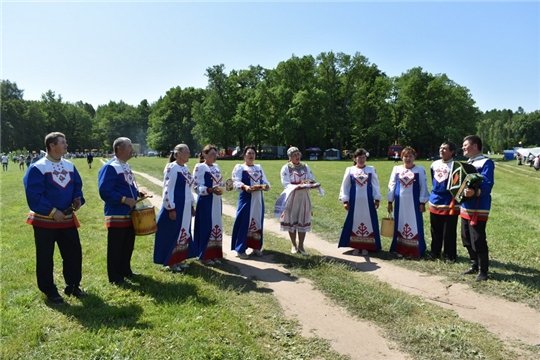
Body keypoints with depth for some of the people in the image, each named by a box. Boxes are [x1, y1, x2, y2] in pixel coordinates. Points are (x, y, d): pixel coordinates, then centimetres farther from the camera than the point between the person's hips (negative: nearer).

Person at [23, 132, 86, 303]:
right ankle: (49, 290, 21)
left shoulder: (69, 165, 6)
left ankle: (72, 285, 25)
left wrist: (78, 199, -7)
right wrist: (52, 211, -20)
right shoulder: (37, 168, -14)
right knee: (45, 257, 7)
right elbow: (33, 195, -18)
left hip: (67, 219, 6)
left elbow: (77, 186, 14)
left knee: (74, 253, 10)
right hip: (45, 221, -6)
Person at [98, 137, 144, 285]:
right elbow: (105, 191, -25)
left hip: (129, 214, 9)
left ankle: (126, 271, 33)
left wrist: (137, 193, 5)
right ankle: (115, 277, 15)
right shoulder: (110, 167, -18)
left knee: (128, 245, 18)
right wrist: (125, 199, -26)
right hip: (117, 215, -9)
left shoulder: (126, 166, 12)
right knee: (116, 248, 3)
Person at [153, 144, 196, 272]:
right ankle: (170, 262, 15)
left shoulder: (186, 168, 11)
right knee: (173, 234, 2)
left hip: (185, 208, 9)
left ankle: (178, 260, 26)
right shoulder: (171, 168, -15)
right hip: (175, 207, -8)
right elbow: (167, 189, -18)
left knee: (183, 233, 14)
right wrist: (171, 209, -20)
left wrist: (192, 206, 17)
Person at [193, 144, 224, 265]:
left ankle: (215, 254, 21)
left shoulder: (216, 167, 13)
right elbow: (197, 187, -15)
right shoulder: (200, 167, -9)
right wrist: (210, 190, -28)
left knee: (216, 226, 11)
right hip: (205, 201, -8)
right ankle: (205, 256, 7)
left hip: (217, 201, 8)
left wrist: (223, 188, -4)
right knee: (206, 227, -4)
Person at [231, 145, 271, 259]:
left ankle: (256, 247, 22)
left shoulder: (259, 167, 17)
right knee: (244, 222, -4)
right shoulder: (239, 167, 0)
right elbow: (236, 183, -12)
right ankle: (240, 249, 4)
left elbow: (265, 181, 8)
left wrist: (266, 185, -16)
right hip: (246, 199, -5)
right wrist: (244, 187, -32)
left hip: (258, 199, 6)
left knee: (258, 222, 10)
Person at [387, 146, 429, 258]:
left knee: (415, 225, 1)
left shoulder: (420, 170, -1)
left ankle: (416, 251, 9)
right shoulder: (396, 169, 4)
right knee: (400, 225, 6)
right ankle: (401, 250, 16)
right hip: (400, 202, 2)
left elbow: (423, 187, 0)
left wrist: (422, 202, -3)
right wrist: (390, 201, 6)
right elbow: (391, 185, 7)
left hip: (414, 202, -2)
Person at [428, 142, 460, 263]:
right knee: (435, 231, 16)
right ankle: (435, 252, 29)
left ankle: (450, 255, 14)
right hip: (434, 203, 6)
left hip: (449, 204, -6)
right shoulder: (434, 164, 8)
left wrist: (455, 199, -9)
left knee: (449, 233, 2)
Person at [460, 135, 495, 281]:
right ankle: (474, 265, 29)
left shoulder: (486, 162, -11)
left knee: (478, 240, -4)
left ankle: (483, 270, 10)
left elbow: (487, 184, -23)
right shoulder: (468, 163, 17)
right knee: (467, 239, 15)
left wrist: (475, 192, -41)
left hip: (478, 209, -9)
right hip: (465, 207, 9)